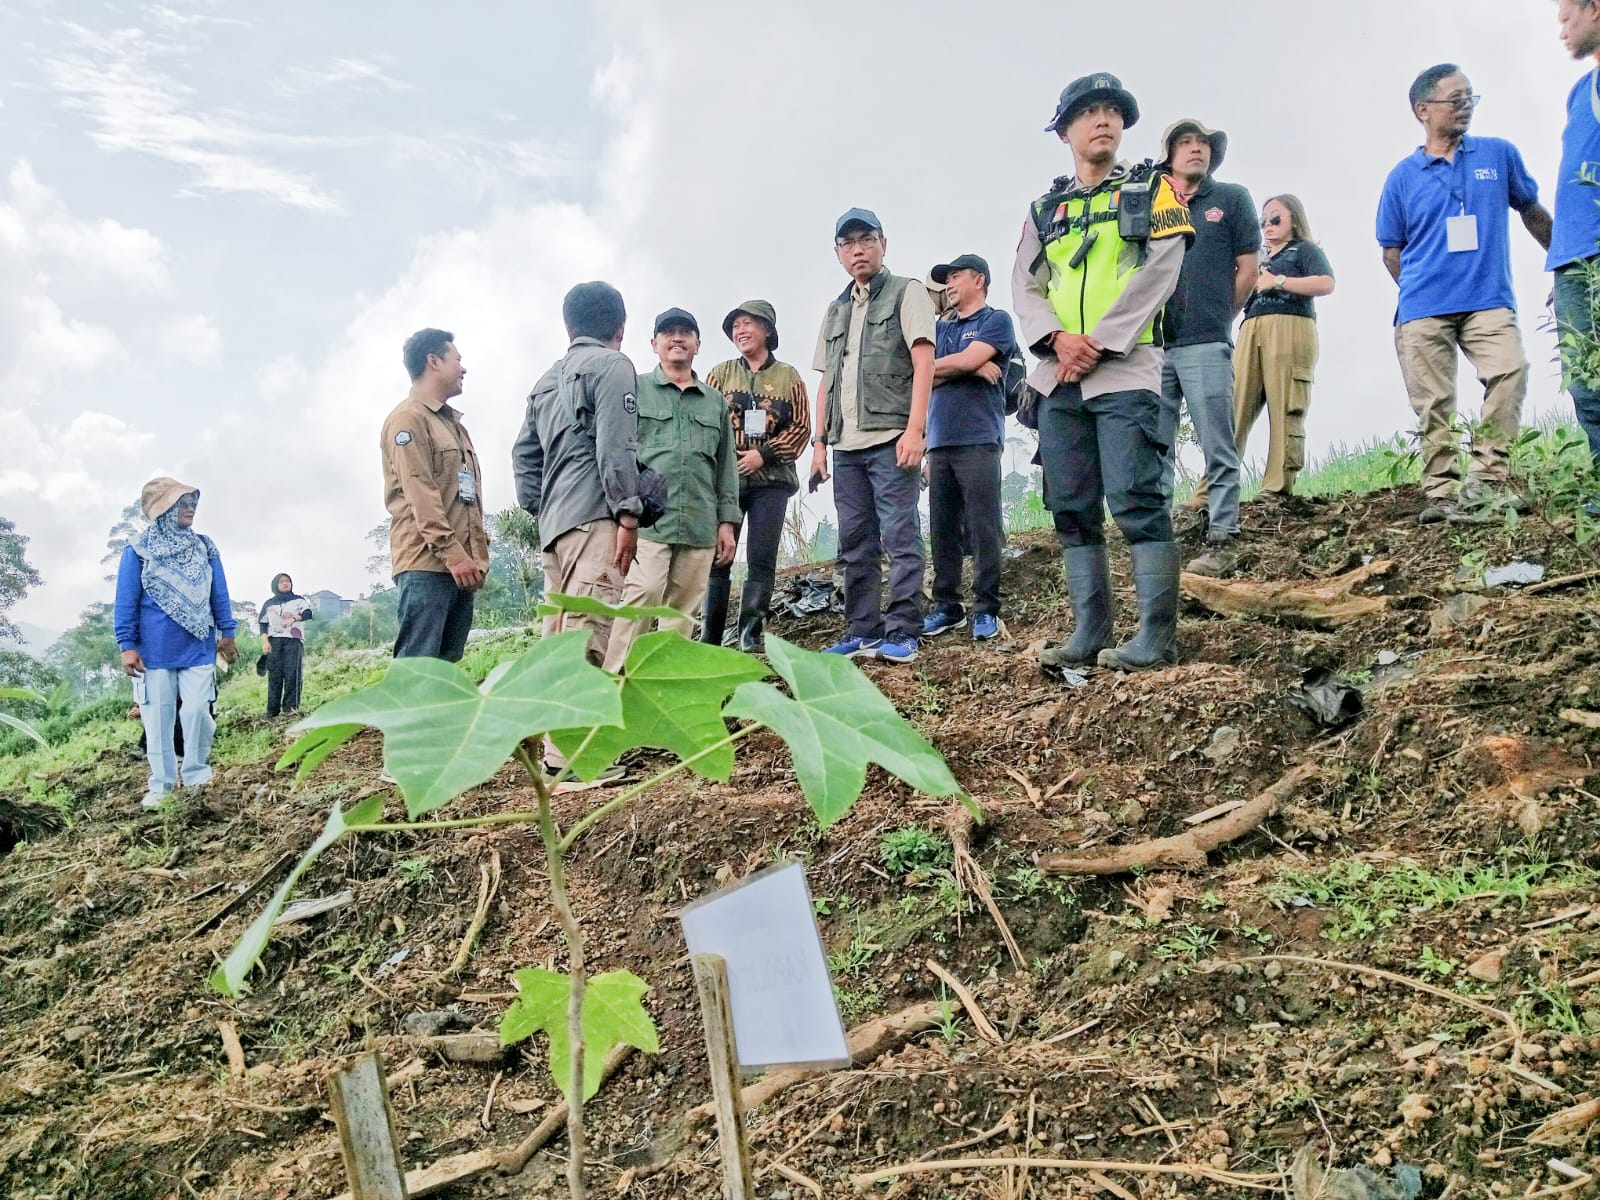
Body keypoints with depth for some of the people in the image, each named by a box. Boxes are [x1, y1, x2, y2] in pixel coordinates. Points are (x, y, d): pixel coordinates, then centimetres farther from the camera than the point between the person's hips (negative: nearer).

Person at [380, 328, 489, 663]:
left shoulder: (453, 423, 25)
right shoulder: (408, 418, -3)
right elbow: (420, 493, -13)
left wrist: (479, 553, 16)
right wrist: (452, 552, -19)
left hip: (461, 564, 9)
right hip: (426, 563, -9)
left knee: (447, 664, 6)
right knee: (418, 665, -13)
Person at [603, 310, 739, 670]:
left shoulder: (715, 401, 21)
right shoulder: (635, 390, 9)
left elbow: (726, 466, 20)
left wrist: (728, 522, 13)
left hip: (700, 526, 4)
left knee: (683, 612, 3)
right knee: (641, 594, -18)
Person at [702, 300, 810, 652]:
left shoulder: (788, 376, 9)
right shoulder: (720, 373, 12)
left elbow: (801, 427, 3)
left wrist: (763, 454, -10)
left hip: (771, 479, 0)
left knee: (762, 559, -4)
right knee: (717, 557, -3)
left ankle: (750, 636, 1)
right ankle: (709, 638, 2)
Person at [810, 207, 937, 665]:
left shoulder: (907, 292, 4)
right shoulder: (836, 310, 22)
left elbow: (924, 361, -6)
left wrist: (914, 429, -16)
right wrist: (820, 440, 12)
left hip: (890, 438, -6)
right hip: (846, 445, 6)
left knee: (900, 537, -7)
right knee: (855, 543, 7)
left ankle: (902, 633, -5)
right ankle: (863, 631, 12)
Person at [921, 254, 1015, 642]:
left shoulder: (996, 321, 5)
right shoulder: (940, 328, 22)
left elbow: (967, 360, -10)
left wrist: (935, 366, 7)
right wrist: (967, 367, -4)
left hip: (978, 439, -6)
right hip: (939, 442, 6)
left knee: (983, 529, -7)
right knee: (943, 530, 4)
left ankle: (986, 610, -5)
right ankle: (947, 607, 9)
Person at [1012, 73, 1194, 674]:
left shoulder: (1152, 191, 9)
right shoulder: (1043, 210, 20)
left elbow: (1157, 274, -5)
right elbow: (1024, 287, 9)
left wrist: (1097, 344, -13)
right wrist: (1057, 339, -11)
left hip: (1123, 372, -4)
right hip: (1057, 377, 5)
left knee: (1136, 503, -11)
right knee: (1073, 509, 3)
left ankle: (1157, 635, -8)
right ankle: (1090, 631, 9)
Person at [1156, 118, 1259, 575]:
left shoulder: (1232, 199, 10)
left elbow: (1247, 268, 9)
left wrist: (1217, 317, 8)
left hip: (1206, 345, -3)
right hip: (1152, 344, 3)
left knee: (1218, 448, -4)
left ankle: (1221, 543, -2)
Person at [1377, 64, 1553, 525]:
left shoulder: (1499, 154, 8)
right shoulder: (1403, 176, 6)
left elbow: (1533, 212, 19)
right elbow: (1392, 249, 13)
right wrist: (1419, 291, 10)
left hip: (1489, 301, 0)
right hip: (1423, 310, 0)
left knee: (1511, 370, -22)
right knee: (1433, 407, -1)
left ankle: (1486, 482, -18)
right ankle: (1442, 493, 6)